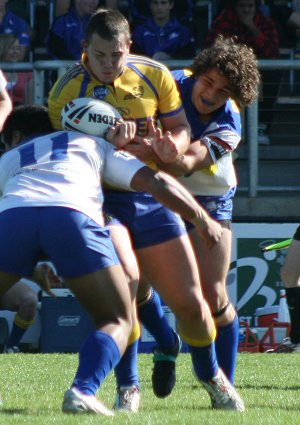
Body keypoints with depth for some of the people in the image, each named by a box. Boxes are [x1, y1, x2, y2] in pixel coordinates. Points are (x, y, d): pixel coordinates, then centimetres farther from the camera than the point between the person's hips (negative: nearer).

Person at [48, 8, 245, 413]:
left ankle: (211, 376, 30)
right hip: (100, 195, -3)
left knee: (189, 300, 2)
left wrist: (172, 146, -20)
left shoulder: (155, 76, -2)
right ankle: (127, 386, -11)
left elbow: (182, 130, 5)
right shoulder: (67, 90, -10)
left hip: (150, 195, 3)